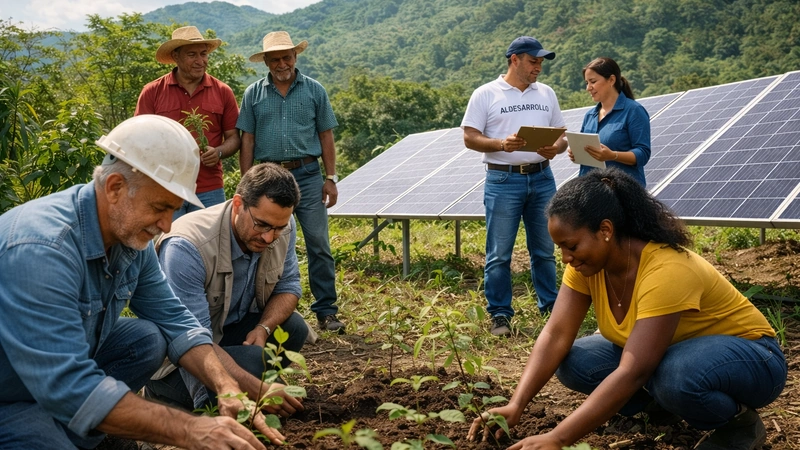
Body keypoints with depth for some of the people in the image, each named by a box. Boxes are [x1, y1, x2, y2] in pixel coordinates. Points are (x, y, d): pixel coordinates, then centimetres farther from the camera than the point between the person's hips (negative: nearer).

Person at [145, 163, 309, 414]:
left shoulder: (282, 226, -14)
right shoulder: (187, 247, -33)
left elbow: (288, 286, -2)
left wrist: (263, 329, -23)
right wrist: (258, 390, -41)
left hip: (232, 326, 6)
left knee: (294, 328, -17)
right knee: (253, 359, -30)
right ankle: (161, 389, -4)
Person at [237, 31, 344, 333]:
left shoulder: (314, 90, 6)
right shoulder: (253, 94, 8)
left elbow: (326, 136, 7)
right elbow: (247, 141, 7)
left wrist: (331, 178, 0)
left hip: (308, 176, -1)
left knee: (319, 245, -4)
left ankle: (326, 311, 5)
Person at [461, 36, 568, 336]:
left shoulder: (546, 94, 13)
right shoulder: (486, 94, -1)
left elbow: (561, 135, 14)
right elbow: (470, 138, -5)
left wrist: (556, 148, -9)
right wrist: (502, 144, -21)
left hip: (542, 178, 4)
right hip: (503, 181, -4)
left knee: (545, 250, 12)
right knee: (499, 253, 0)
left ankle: (550, 307, 25)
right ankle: (500, 315, 10)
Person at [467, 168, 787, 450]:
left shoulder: (666, 271, -35)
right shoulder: (587, 262, -13)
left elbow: (632, 373, -41)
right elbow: (555, 335, -18)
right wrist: (515, 405, -30)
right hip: (673, 350, 6)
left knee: (675, 373, -40)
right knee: (573, 362, -14)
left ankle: (740, 423, -7)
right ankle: (664, 401, 8)